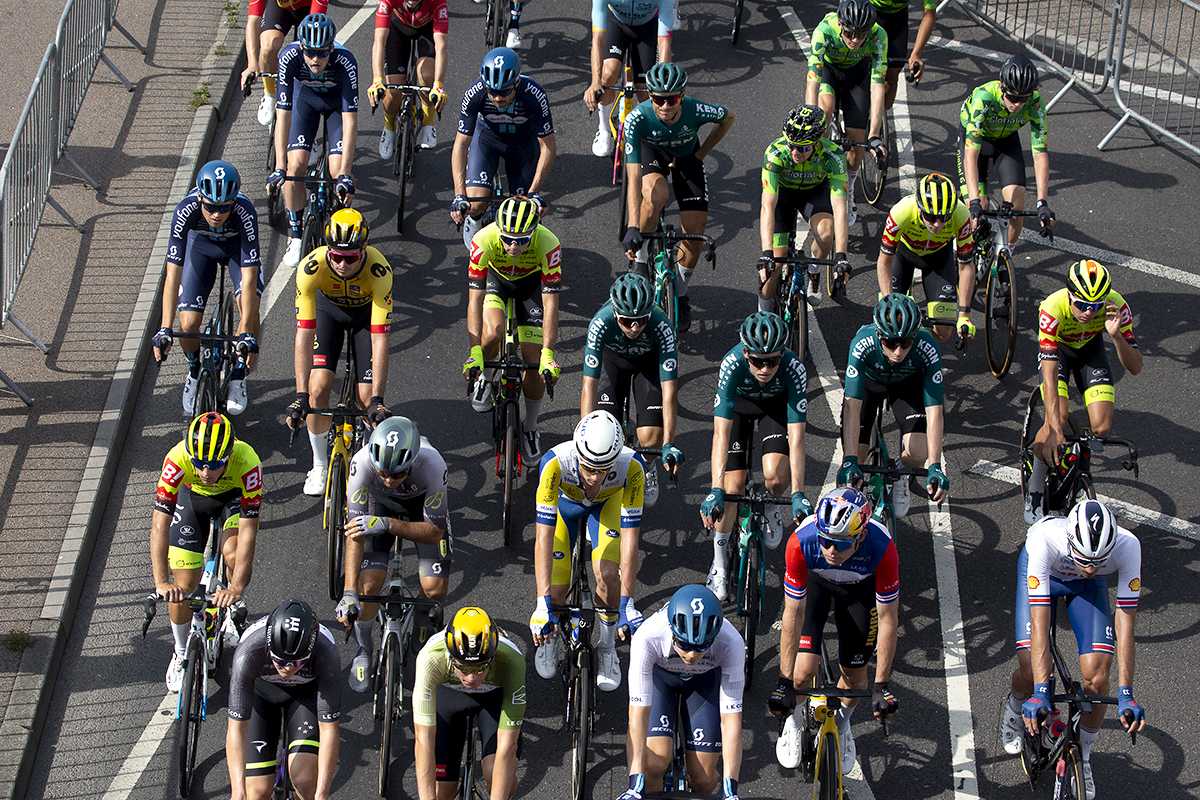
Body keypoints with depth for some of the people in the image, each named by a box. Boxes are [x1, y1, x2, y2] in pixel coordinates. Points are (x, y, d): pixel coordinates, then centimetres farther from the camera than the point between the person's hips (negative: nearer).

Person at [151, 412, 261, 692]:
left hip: (234, 496, -1)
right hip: (192, 497, 1)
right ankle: (181, 654, 23)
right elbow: (160, 524, -39)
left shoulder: (247, 462, -41)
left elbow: (248, 530, -41)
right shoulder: (178, 458, -39)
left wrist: (236, 589, -48)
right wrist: (161, 583, -47)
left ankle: (237, 605, 4)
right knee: (183, 589, -4)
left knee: (234, 554, -30)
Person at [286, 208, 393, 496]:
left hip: (367, 311, -1)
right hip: (328, 308, 1)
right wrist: (300, 395, -40)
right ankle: (320, 466, 6)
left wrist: (377, 400, -41)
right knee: (318, 389, -16)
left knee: (366, 400, -12)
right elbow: (304, 334, -35)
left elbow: (379, 339, -37)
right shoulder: (311, 267, -36)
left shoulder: (379, 270, -39)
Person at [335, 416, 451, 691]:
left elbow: (434, 532, -30)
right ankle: (363, 650, 11)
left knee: (435, 589, -13)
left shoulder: (432, 465, -40)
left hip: (426, 503, 0)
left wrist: (387, 525, -46)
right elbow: (355, 530, -34)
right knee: (369, 582, -17)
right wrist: (349, 593, -39)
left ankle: (423, 637, 21)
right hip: (380, 502, 0)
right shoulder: (363, 462, -38)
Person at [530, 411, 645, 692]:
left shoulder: (631, 466, -39)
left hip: (607, 503, 0)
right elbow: (544, 538, -41)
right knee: (556, 593, -12)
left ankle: (606, 647, 3)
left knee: (607, 573, -24)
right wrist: (543, 604, -45)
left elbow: (629, 539, -35)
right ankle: (549, 637, 23)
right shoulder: (556, 462, -42)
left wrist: (627, 605, -37)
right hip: (565, 502, 0)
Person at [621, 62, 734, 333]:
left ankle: (680, 295, 19)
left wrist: (699, 155, -9)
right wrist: (633, 228, -48)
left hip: (686, 155, 2)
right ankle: (640, 258, -8)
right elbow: (634, 178, -40)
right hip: (650, 151, -2)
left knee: (695, 229, -7)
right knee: (655, 194, -35)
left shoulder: (696, 111, -35)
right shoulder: (637, 119, -38)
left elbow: (728, 118, -9)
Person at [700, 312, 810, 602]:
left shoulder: (794, 368, -38)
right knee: (733, 484, -9)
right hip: (738, 402, 0)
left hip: (777, 402, 0)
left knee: (775, 475, -23)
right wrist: (715, 491, -48)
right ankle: (720, 557, 13)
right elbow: (721, 432, -41)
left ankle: (770, 507, 13)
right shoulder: (732, 364, -39)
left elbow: (796, 437, -37)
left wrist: (798, 494, -42)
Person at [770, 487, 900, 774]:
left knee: (854, 676, 1)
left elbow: (888, 620, -27)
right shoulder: (801, 543, -40)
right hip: (813, 579, 0)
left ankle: (841, 723, 35)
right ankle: (794, 722, 21)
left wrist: (882, 685, -24)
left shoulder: (882, 548, -39)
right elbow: (794, 615, -30)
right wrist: (784, 683, -28)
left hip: (859, 586, 1)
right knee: (804, 672, -12)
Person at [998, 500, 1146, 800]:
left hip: (1086, 587, 1)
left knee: (1096, 676, -15)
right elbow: (1039, 622, -42)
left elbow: (1125, 625, -34)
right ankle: (1015, 710, 26)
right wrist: (1040, 693, -47)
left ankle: (1082, 758, 11)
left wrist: (1126, 695, -38)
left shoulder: (1128, 547, -39)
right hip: (1043, 570, -1)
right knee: (1031, 671, -13)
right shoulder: (1045, 540, -44)